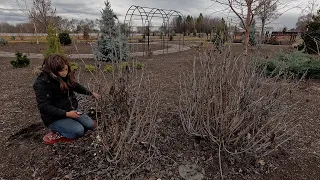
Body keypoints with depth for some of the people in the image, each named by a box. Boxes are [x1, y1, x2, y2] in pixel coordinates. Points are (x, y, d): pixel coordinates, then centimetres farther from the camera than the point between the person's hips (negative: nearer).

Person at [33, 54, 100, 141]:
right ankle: (57, 131, 2)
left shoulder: (66, 75, -1)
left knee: (90, 125, -7)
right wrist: (66, 114, -29)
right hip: (54, 118, -7)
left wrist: (90, 93, 14)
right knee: (79, 131, -24)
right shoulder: (41, 83, -21)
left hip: (71, 110, 7)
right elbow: (44, 107, -24)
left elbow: (76, 86, 20)